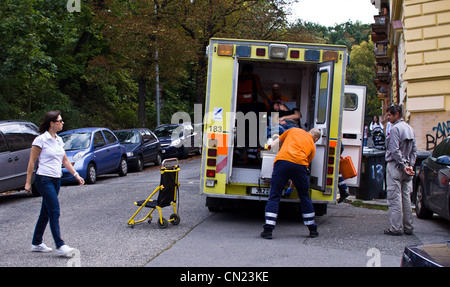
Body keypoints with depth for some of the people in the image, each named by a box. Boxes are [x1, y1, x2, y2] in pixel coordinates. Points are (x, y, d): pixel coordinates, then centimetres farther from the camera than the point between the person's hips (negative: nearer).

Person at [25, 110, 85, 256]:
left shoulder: (59, 140, 13)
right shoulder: (40, 140, -10)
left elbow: (65, 161, 19)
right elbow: (31, 162, -6)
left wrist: (76, 175, 9)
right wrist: (28, 182, -6)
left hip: (56, 180, 8)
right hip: (44, 180, -8)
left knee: (46, 212, 12)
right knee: (54, 211, -14)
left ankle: (36, 243, 22)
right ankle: (60, 246, -16)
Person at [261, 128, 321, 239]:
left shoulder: (294, 130, 29)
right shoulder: (312, 145, 26)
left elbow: (278, 141, 27)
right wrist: (293, 183, 32)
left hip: (282, 160, -1)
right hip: (299, 164, 1)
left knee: (274, 196, 3)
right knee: (304, 196, 19)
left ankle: (268, 230, -4)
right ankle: (313, 230, 27)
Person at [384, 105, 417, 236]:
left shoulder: (395, 128, -11)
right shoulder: (410, 128, 15)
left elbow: (395, 150, -19)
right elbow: (414, 150, 14)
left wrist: (403, 166, -16)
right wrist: (410, 165, 7)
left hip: (395, 166, -8)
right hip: (406, 167, 8)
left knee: (395, 198, -5)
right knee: (406, 198, 11)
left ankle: (396, 228, -5)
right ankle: (408, 227, 15)